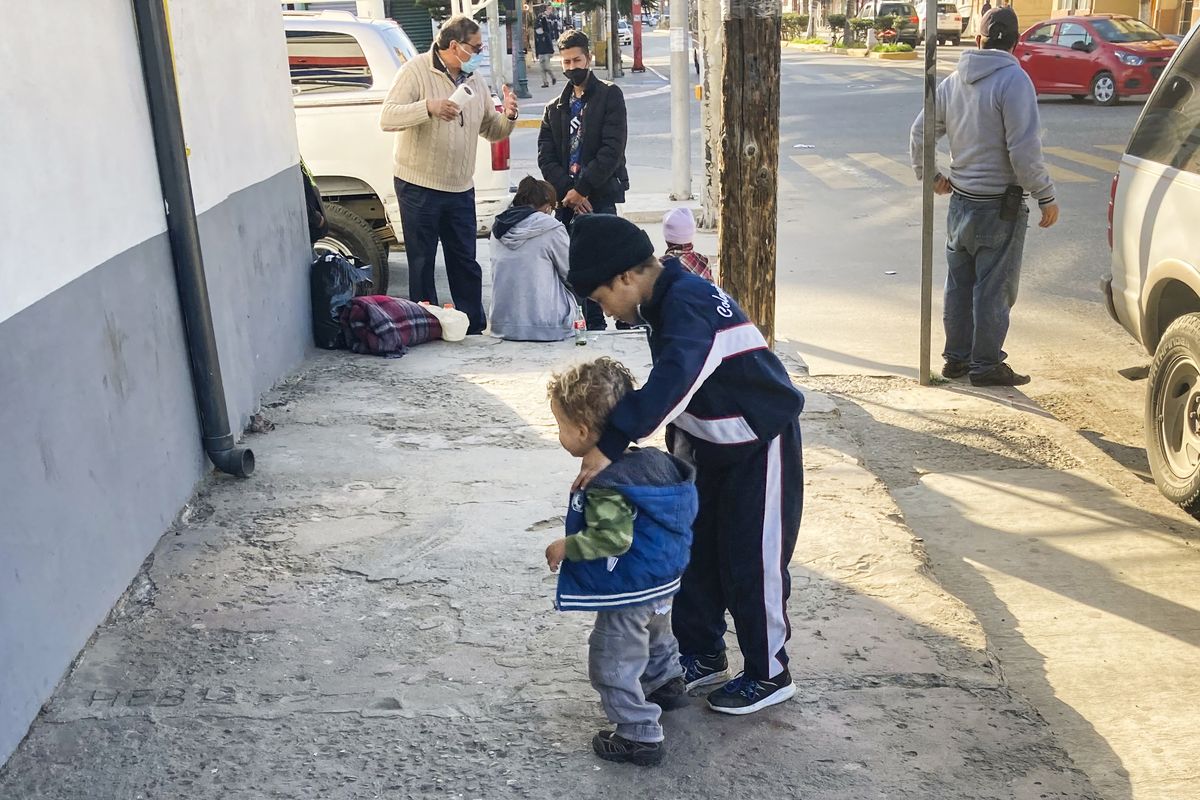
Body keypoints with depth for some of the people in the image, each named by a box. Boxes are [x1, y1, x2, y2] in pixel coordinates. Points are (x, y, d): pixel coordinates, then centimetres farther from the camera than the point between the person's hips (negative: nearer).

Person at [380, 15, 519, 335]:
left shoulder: (475, 81, 11)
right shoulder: (415, 71, -8)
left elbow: (491, 131, 15)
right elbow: (387, 118, -18)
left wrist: (508, 117, -7)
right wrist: (428, 107, -32)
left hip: (461, 188, 6)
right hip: (418, 187, -5)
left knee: (466, 261, 10)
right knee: (422, 263, 2)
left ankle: (475, 327, 18)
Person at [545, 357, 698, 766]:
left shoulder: (605, 483, -30)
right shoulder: (651, 458, -3)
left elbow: (613, 538, -35)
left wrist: (566, 547, -21)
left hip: (627, 593, -10)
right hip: (662, 581, 10)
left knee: (613, 662, 5)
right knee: (654, 636, 33)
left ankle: (640, 735, 12)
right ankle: (668, 685, 54)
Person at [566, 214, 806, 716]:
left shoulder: (689, 302, -29)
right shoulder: (666, 300, 1)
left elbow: (671, 382, -44)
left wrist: (611, 445, -50)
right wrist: (678, 447, 13)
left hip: (759, 445, -9)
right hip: (710, 442, 9)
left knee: (751, 562, 2)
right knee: (694, 550, 14)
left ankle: (769, 674, 19)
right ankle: (702, 656, 30)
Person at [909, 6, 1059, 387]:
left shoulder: (954, 81, 5)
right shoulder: (1013, 80, -16)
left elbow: (920, 133, 12)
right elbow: (1024, 150, -21)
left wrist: (930, 175, 26)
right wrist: (1046, 196, -12)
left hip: (960, 201, 7)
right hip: (999, 206, -6)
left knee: (959, 285, 16)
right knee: (994, 289, 3)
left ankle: (956, 357, 24)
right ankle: (986, 365, 10)